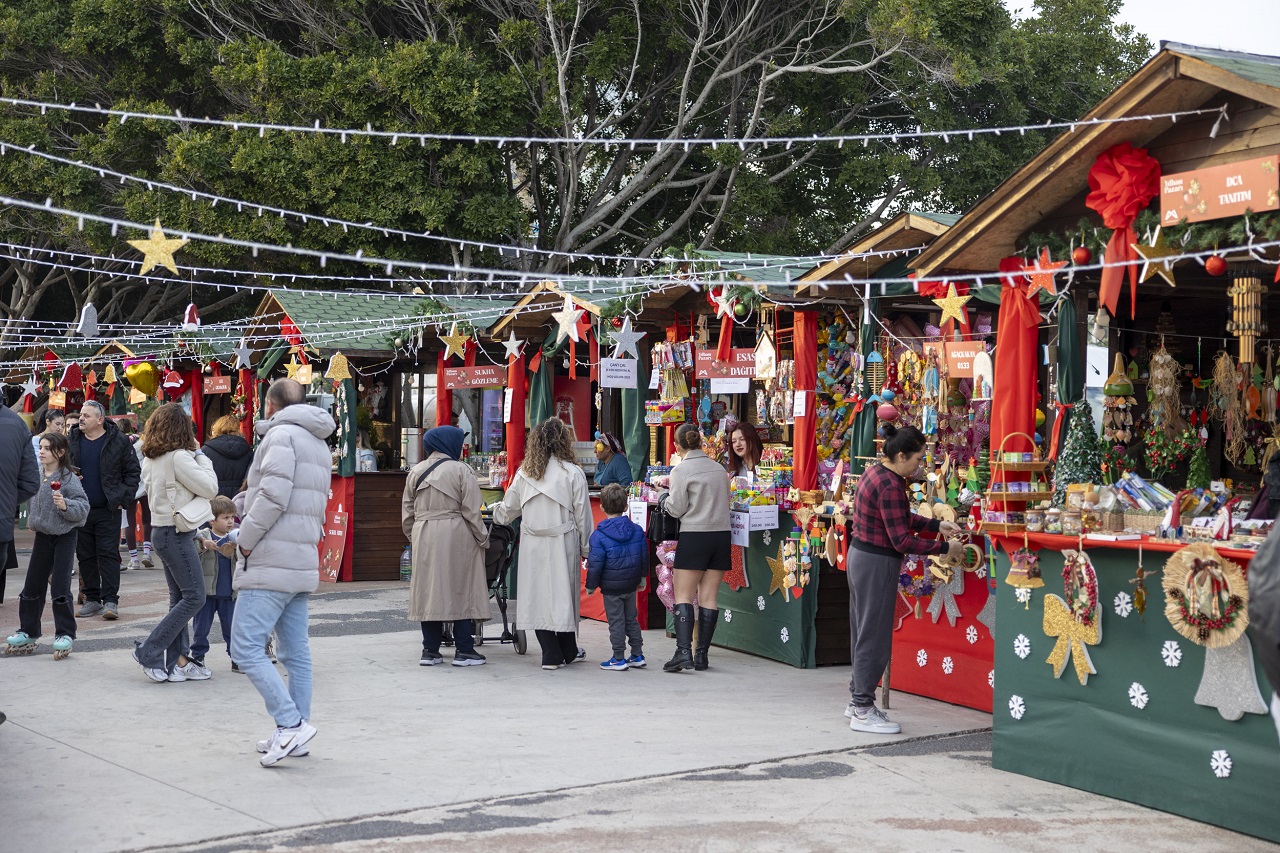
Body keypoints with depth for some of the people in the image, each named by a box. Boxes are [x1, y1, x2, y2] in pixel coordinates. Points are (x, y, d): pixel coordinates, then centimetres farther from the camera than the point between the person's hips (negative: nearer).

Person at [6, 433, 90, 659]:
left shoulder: (68, 478, -16)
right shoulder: (35, 474, -1)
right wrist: (32, 520, 5)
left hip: (64, 537, -5)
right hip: (42, 536, 5)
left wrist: (65, 505, -32)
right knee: (32, 586, 10)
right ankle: (28, 632, 22)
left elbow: (83, 507, -18)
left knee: (60, 587, -4)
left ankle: (65, 634, 7)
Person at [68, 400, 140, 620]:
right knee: (85, 556, 8)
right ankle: (92, 599, 17)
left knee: (108, 555, -5)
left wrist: (123, 498, -7)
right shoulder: (71, 440, 6)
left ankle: (110, 600, -4)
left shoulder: (118, 441, -5)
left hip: (108, 510, -4)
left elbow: (133, 471, -1)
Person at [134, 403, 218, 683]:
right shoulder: (179, 457, -16)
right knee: (194, 597, -6)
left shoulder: (150, 459, 10)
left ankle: (177, 661, 14)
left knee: (179, 598, 13)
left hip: (162, 531, 9)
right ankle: (150, 650, -6)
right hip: (177, 533, -9)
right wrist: (200, 455, -3)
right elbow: (210, 488, -12)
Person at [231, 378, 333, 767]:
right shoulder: (318, 443, 21)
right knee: (296, 653, 10)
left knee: (245, 649, -9)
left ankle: (291, 723, -14)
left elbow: (273, 495, -20)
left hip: (270, 562, -10)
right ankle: (294, 733, 13)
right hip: (304, 563, 10)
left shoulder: (282, 434, -9)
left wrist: (247, 539, -9)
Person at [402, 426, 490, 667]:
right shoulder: (462, 471, -6)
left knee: (429, 592, 8)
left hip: (423, 539, 5)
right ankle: (464, 651, 4)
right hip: (457, 538, -4)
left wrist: (414, 538, 22)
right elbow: (471, 512, -8)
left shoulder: (415, 472, 9)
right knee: (462, 592, 2)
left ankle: (430, 650, 10)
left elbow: (407, 514, 12)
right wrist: (482, 539, 0)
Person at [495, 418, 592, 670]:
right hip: (563, 544, -2)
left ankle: (551, 655, 5)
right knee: (563, 593, 8)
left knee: (539, 594, 6)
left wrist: (496, 512, 38)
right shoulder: (573, 473, -5)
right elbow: (582, 514, -3)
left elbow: (509, 510, 15)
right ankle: (568, 652, 18)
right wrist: (587, 547, 6)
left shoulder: (524, 473, 4)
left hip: (532, 545, 2)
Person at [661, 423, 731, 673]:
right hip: (721, 534, 5)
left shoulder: (681, 470, -6)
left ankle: (683, 651, -15)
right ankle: (702, 655, 7)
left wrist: (665, 499, 13)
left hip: (694, 536, -5)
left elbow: (676, 509, -6)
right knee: (708, 598, 6)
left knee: (683, 597, -3)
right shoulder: (718, 468, 10)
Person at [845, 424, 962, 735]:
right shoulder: (890, 485, -22)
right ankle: (863, 711, 5)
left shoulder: (877, 473, 9)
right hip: (877, 562, -10)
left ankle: (858, 699, 28)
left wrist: (938, 525, 10)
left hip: (861, 555, 10)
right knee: (874, 636, -2)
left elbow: (902, 517, 18)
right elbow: (902, 541, -22)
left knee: (864, 632, 18)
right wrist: (945, 549, -15)